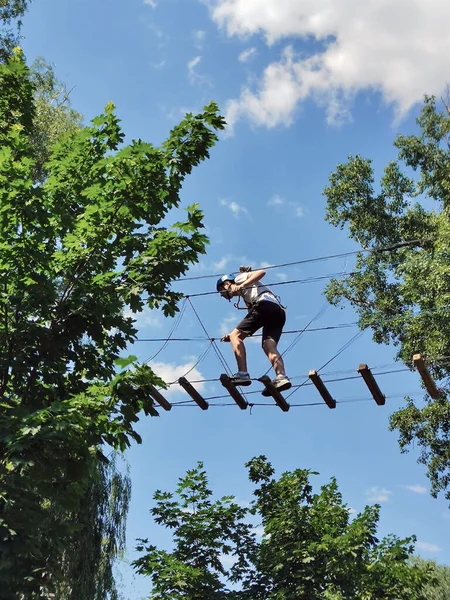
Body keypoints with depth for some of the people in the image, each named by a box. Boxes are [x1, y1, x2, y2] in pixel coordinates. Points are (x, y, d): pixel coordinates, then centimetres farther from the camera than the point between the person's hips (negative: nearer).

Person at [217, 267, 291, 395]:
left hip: (265, 304, -8)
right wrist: (233, 336, 27)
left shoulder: (240, 278, 19)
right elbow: (247, 327, 32)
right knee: (269, 347, -8)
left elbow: (261, 272, -2)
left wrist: (241, 286, -8)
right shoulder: (245, 296, 39)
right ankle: (281, 377, -32)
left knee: (235, 335, -5)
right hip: (279, 312, 9)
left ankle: (243, 374, -20)